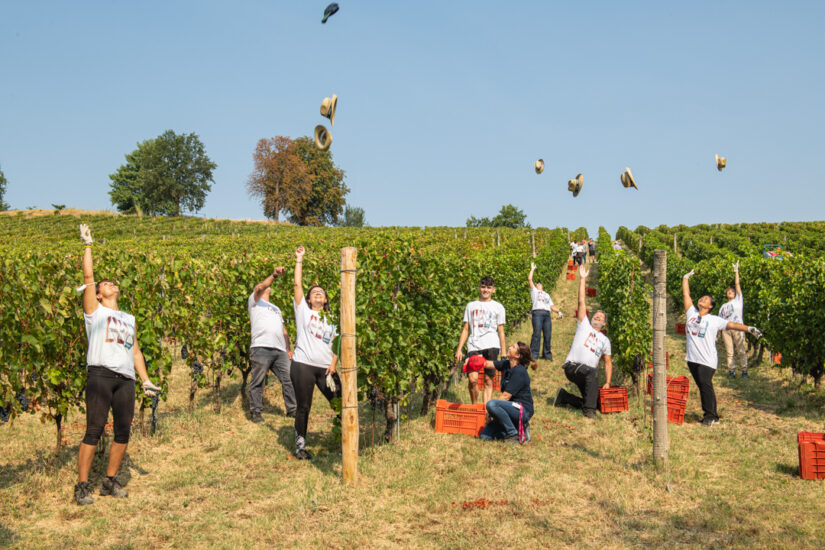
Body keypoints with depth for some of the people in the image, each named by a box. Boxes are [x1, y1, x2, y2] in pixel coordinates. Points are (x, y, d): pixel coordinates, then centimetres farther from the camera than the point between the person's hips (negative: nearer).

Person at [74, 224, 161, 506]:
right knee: (94, 430, -9)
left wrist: (146, 380, 17)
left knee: (123, 431, 3)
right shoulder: (94, 310, 14)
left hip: (126, 378, 5)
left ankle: (110, 482, 16)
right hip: (100, 374, -5)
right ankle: (82, 486, -2)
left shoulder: (129, 319, 27)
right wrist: (88, 245, 8)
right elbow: (88, 275, 5)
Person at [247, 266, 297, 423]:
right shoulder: (255, 301, 15)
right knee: (258, 382, -5)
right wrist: (274, 275, -21)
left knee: (288, 380, 0)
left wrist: (288, 349, 17)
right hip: (261, 348, -6)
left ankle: (292, 409, 7)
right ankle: (255, 412, 3)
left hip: (280, 350, 6)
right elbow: (260, 288, -8)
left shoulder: (276, 309, 34)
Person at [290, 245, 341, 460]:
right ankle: (300, 446, 13)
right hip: (303, 365, -3)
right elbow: (298, 284, 1)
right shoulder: (303, 311, 8)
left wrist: (333, 363, -1)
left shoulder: (331, 319, 17)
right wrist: (299, 259, 1)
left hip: (325, 368, 3)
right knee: (304, 407, 1)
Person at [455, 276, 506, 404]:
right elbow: (465, 329, 17)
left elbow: (501, 331, 12)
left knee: (488, 380, -4)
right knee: (472, 379, -13)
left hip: (491, 346, -1)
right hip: (474, 345, 1)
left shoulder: (498, 307, 13)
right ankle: (474, 407, 5)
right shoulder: (471, 305, 18)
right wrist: (459, 349, 9)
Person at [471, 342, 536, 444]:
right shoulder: (506, 364, 7)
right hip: (513, 408, 8)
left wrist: (491, 411, -16)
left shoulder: (519, 372, -19)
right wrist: (472, 360, -11)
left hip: (523, 410, -8)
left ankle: (514, 434, -17)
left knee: (491, 404, -31)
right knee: (484, 436, -2)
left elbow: (506, 396, -20)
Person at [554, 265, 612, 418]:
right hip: (572, 366, -6)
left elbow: (608, 363, 21)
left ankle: (564, 396, 22)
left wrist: (607, 383, 8)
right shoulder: (584, 326, 12)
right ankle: (589, 410, -33)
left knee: (593, 403, -2)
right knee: (592, 371, -37)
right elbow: (581, 302, 6)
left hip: (589, 374, 6)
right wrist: (582, 279, 3)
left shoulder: (605, 340, 23)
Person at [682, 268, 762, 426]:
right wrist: (686, 278, 21)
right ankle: (711, 416, 15)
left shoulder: (714, 320, 3)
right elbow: (686, 295, 16)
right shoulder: (691, 313, 11)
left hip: (707, 360, -4)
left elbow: (732, 325, -5)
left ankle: (710, 416, -8)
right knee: (702, 387, 7)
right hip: (692, 358, 4)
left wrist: (749, 329, -18)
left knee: (706, 385, -16)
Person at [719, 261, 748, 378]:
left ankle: (744, 370, 0)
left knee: (741, 350, -5)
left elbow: (737, 284, 5)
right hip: (726, 329, 3)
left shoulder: (738, 300, 12)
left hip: (737, 328, -3)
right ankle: (731, 370, 4)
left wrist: (736, 271, 3)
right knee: (729, 352, 1)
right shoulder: (724, 306, 20)